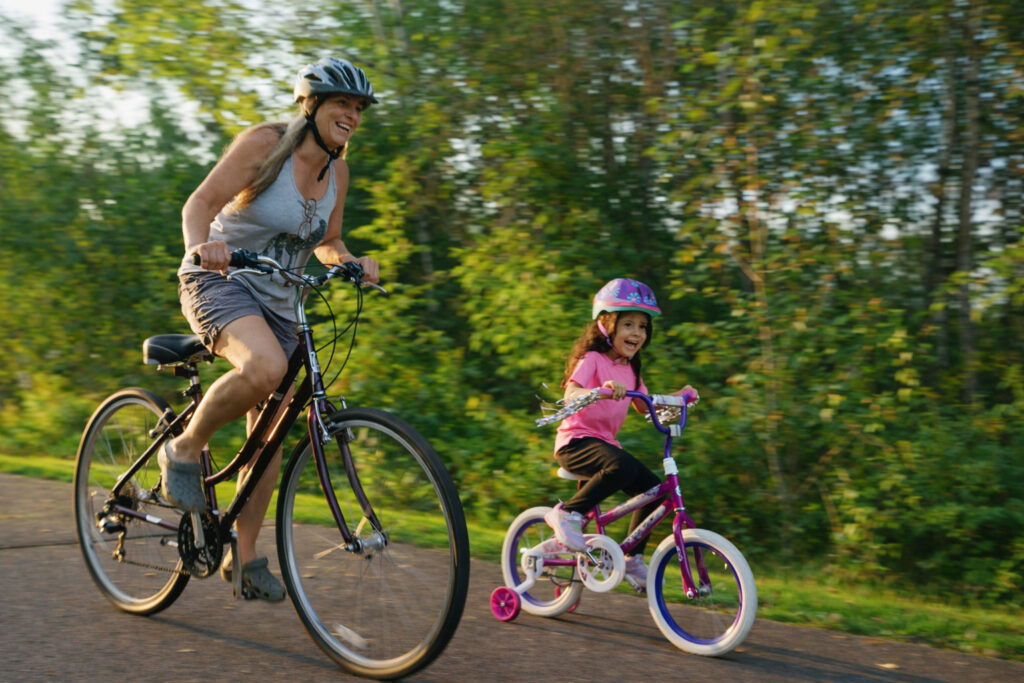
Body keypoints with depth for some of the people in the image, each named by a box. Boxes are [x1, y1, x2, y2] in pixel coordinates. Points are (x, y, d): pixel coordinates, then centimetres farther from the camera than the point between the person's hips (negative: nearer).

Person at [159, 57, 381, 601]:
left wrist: (352, 263, -8)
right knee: (265, 367, -37)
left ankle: (244, 555, 17)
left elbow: (327, 243, 14)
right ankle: (185, 449, -11)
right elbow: (200, 203, -20)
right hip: (220, 282, -6)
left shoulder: (337, 171, 5)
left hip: (277, 301, 6)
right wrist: (200, 245, -41)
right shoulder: (265, 143, -13)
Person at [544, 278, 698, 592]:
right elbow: (570, 395, -27)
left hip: (605, 444, 8)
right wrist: (602, 390, -45)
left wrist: (677, 397, 6)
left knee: (653, 488, -5)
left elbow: (645, 406, 21)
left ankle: (633, 560, 10)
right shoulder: (592, 359, -11)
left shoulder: (629, 368, 13)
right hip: (576, 441, -8)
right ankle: (567, 514, -18)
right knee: (623, 466, -35)